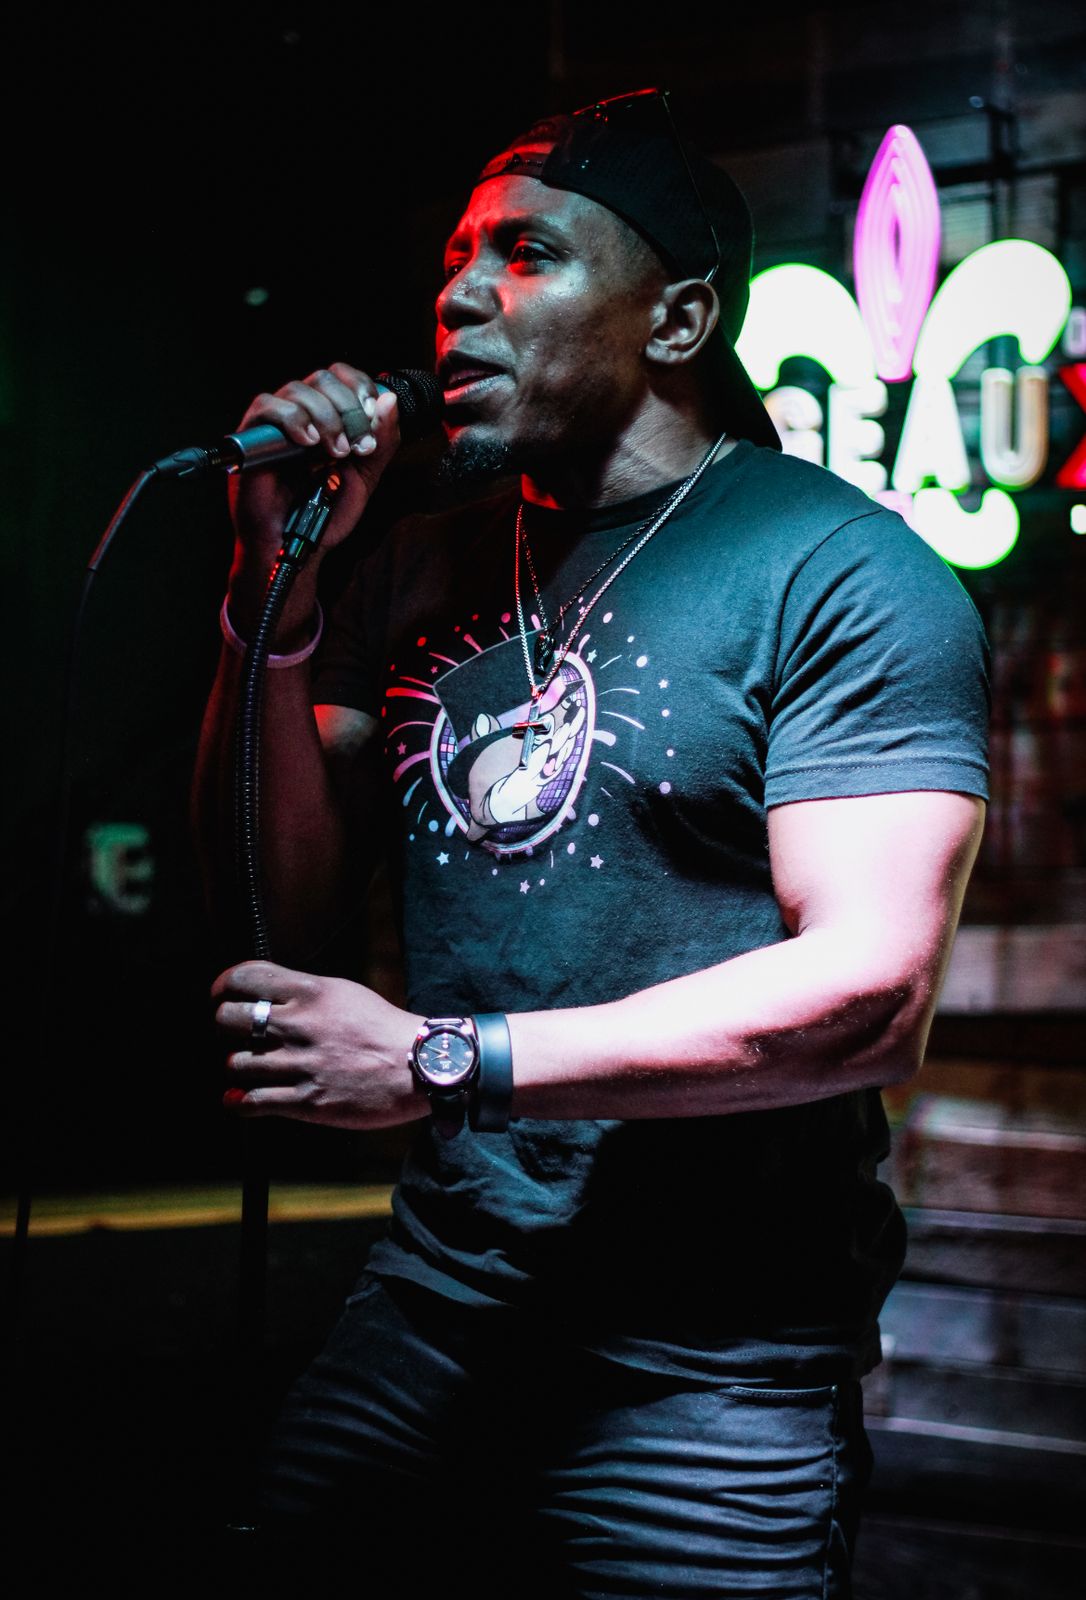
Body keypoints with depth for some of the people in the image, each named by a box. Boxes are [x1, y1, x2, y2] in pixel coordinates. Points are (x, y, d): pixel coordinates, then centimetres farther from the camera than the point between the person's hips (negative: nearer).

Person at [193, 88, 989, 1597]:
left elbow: (872, 994, -21)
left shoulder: (841, 571, -11)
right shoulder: (426, 569, 10)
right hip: (430, 1298, 6)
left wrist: (442, 1062, -22)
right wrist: (275, 588, -5)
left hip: (711, 1366, -5)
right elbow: (283, 907, 8)